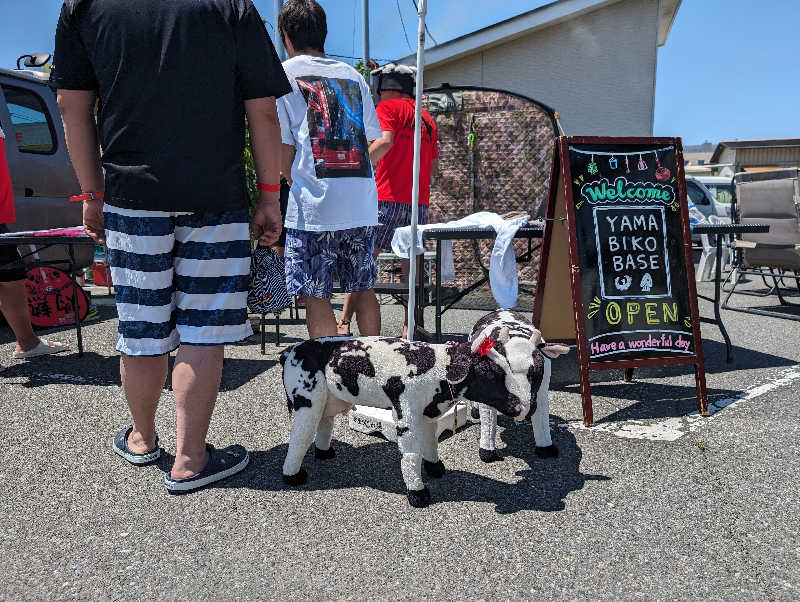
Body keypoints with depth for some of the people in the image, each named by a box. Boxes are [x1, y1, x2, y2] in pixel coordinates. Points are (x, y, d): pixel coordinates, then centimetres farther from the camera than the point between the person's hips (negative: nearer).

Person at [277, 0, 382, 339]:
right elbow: (372, 140, 14)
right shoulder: (353, 75, 16)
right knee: (363, 289, 13)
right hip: (363, 203, 5)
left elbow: (284, 147, -1)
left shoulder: (285, 73, 3)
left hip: (314, 207, -5)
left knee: (316, 297, 2)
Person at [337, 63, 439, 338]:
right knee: (410, 266, 8)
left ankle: (344, 323, 2)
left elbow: (385, 141, -17)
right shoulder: (426, 118, 20)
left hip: (388, 199, -6)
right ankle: (411, 328, 8)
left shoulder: (387, 107, 2)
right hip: (419, 203, 6)